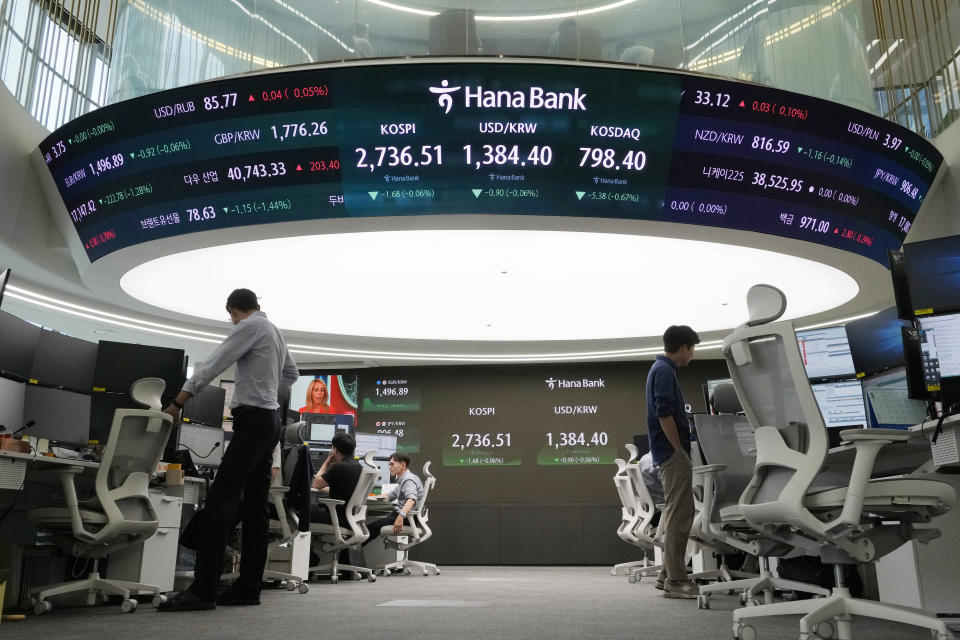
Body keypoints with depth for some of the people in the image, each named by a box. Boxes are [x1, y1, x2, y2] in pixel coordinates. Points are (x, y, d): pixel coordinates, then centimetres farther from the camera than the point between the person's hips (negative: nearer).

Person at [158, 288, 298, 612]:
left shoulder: (250, 326, -7)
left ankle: (203, 590, -19)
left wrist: (178, 403, -12)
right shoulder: (275, 331, 20)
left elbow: (213, 364, -13)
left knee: (220, 500, -15)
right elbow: (292, 374, 33)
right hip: (269, 419, 10)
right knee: (255, 505, 6)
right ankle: (248, 588, 8)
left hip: (253, 420, -10)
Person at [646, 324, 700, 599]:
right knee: (679, 515, -8)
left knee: (676, 514, 14)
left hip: (669, 454, 11)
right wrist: (680, 450, -16)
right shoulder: (664, 371, -14)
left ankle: (668, 573, 21)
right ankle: (675, 580, -3)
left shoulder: (662, 369, 17)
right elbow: (664, 414, -22)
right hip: (672, 453, -11)